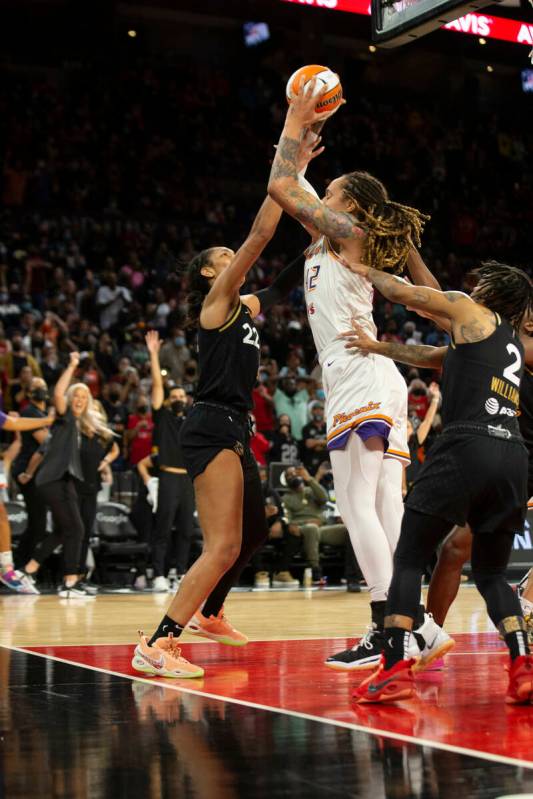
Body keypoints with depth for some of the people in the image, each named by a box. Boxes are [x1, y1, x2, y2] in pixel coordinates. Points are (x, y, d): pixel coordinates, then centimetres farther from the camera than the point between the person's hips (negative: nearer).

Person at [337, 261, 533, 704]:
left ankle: (396, 669, -7)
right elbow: (432, 356, 37)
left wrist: (365, 271, 35)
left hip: (467, 447, -6)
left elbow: (404, 292, 17)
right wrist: (377, 346, 41)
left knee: (408, 560, 2)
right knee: (491, 574, 17)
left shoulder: (471, 311, 10)